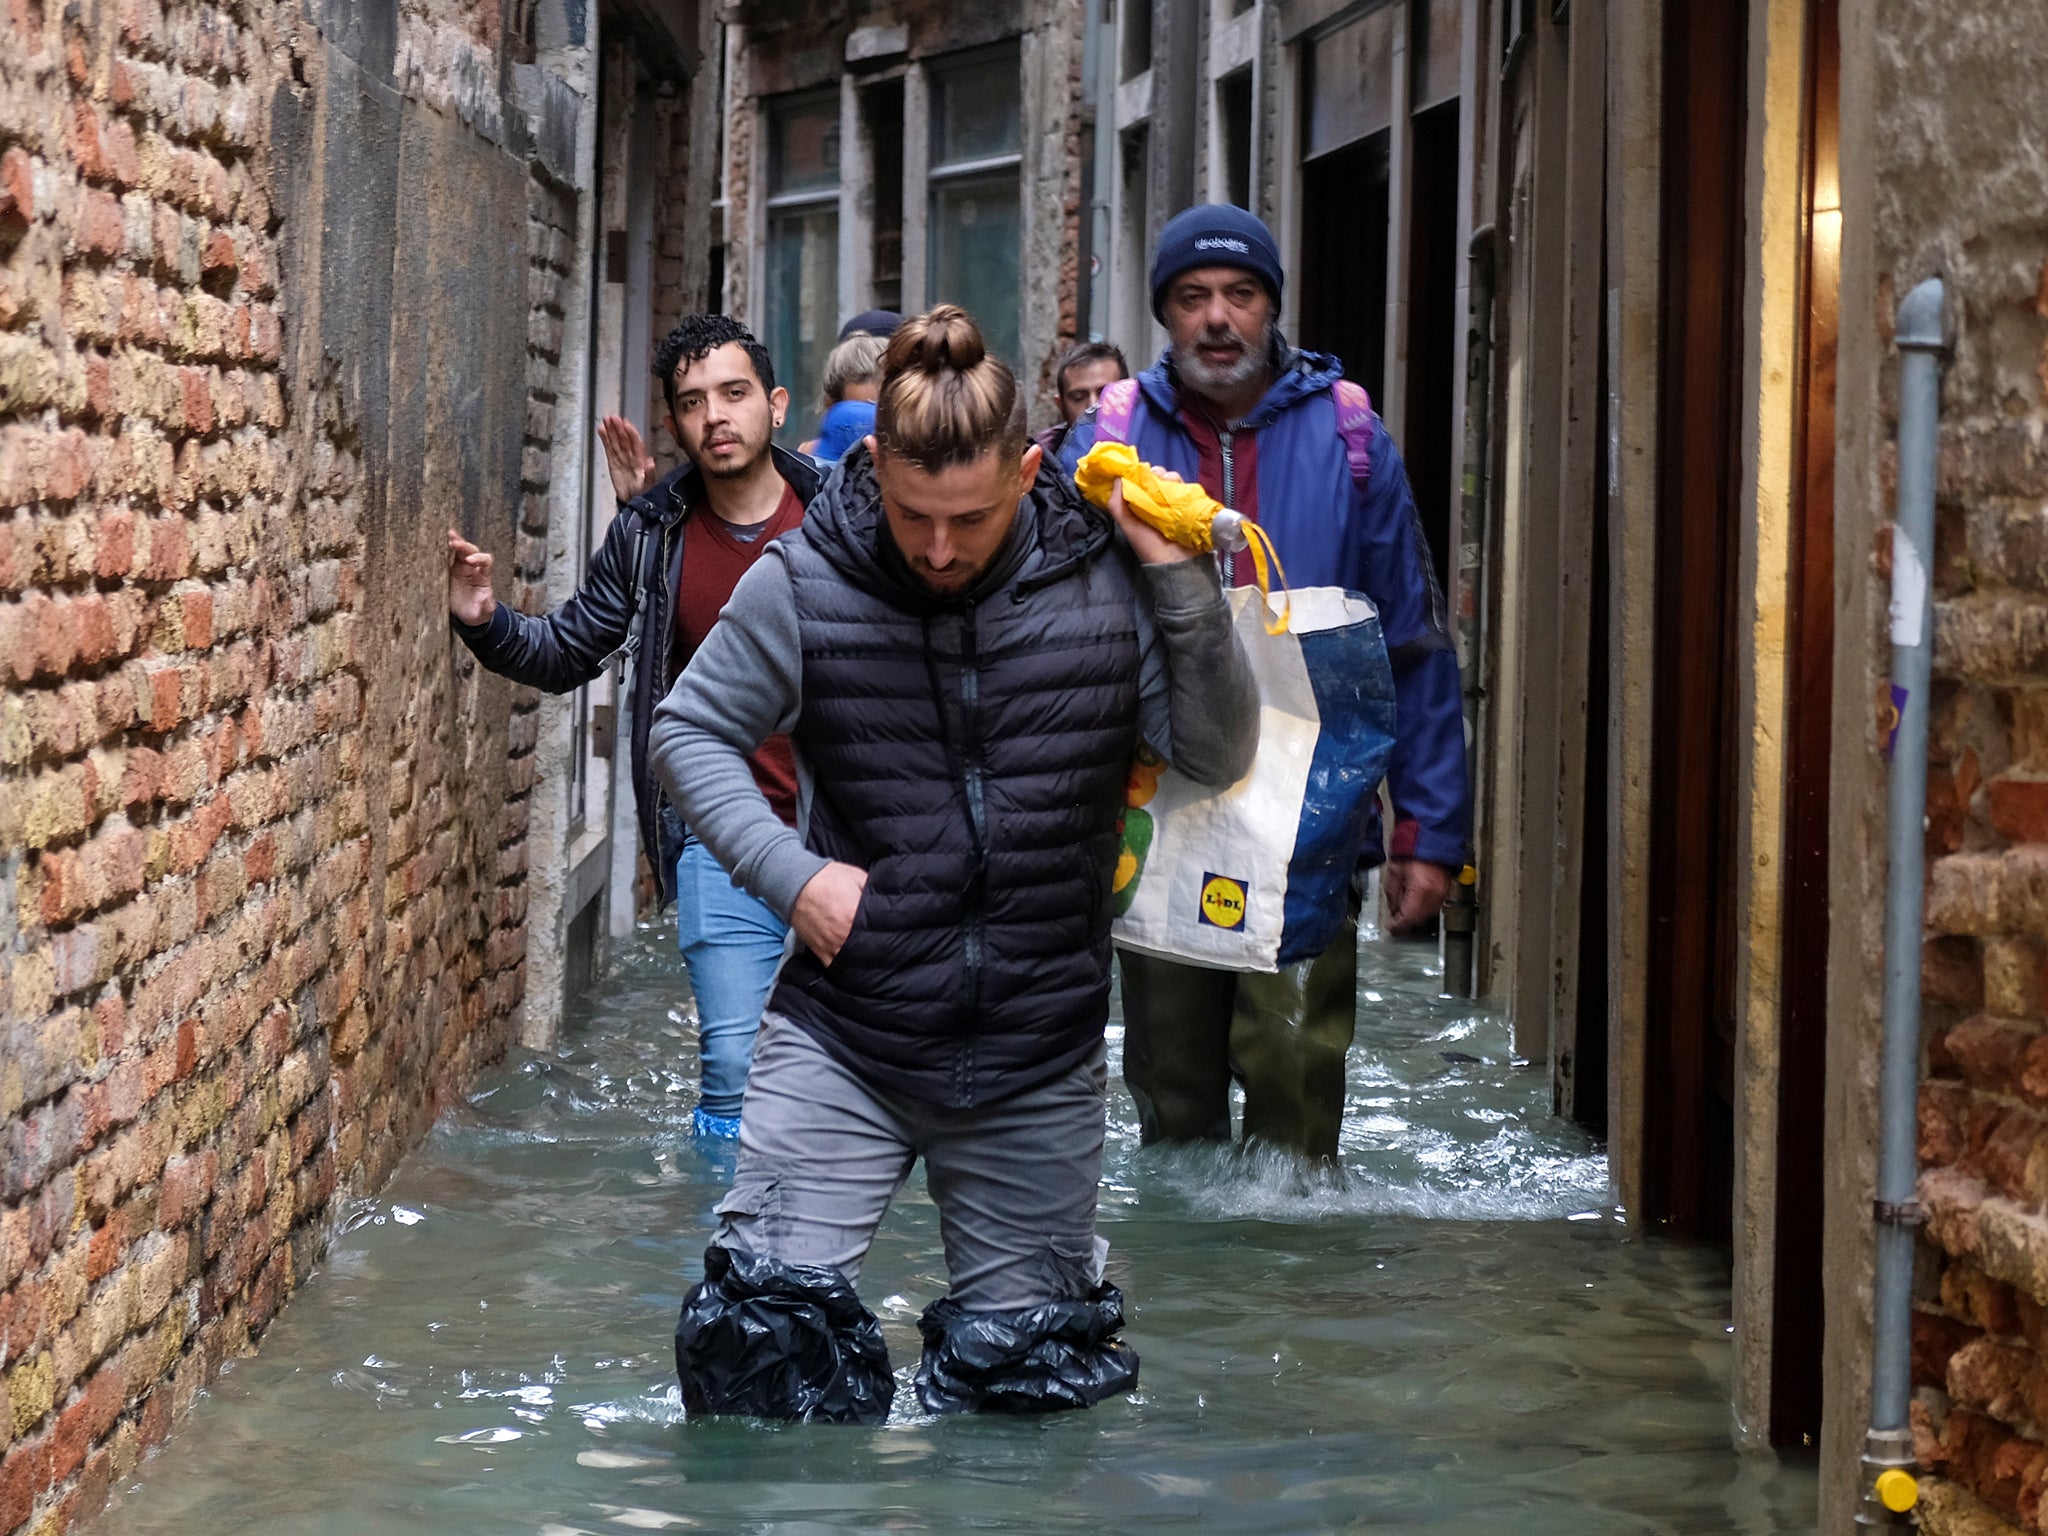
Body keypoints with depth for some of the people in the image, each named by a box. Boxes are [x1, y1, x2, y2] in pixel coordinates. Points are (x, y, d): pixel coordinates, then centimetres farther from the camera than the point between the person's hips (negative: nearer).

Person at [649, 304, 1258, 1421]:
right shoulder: (802, 585, -8)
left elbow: (1216, 757, 0)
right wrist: (789, 872, -9)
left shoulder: (1103, 582, -5)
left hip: (1038, 1061, 1)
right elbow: (689, 731, 4)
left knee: (1024, 1369, 12)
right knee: (765, 1329, -8)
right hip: (842, 1039, -1)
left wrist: (1183, 581, -13)